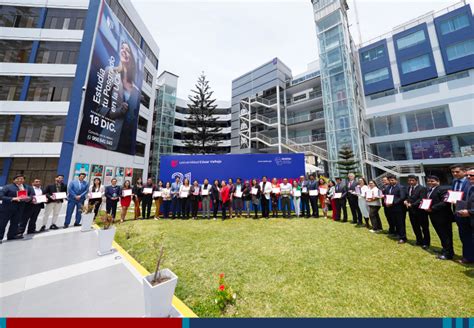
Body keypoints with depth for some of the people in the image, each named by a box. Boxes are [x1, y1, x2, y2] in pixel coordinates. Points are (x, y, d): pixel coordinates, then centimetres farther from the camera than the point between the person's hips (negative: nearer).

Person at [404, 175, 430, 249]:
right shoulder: (408, 188, 10)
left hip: (420, 210, -6)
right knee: (415, 227, 15)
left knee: (424, 227, 8)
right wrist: (406, 201, -7)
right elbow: (407, 197, 13)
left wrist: (412, 204, -21)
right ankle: (419, 241, 30)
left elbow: (421, 199, -18)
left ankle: (426, 243, 20)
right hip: (411, 211, 6)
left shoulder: (422, 188, -11)